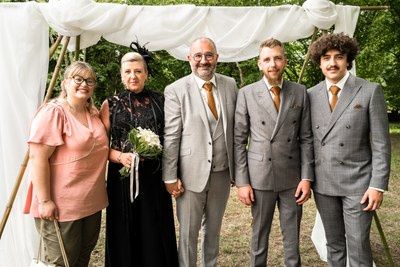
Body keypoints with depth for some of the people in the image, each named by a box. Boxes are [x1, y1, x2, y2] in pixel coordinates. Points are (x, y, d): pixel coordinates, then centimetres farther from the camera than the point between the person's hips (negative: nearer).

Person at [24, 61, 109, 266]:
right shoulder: (53, 112, -15)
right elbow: (38, 158, -20)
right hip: (61, 205, -8)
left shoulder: (93, 113, 10)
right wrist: (44, 201, -22)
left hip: (91, 203, 8)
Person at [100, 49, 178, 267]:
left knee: (155, 233, 8)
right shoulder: (110, 105, 4)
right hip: (122, 177, 0)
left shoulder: (159, 101, 6)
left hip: (154, 177, 1)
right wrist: (121, 156, -16)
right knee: (124, 235, 8)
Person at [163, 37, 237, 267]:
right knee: (188, 233, 10)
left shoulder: (230, 85, 3)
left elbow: (236, 128, 7)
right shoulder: (176, 90, -8)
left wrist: (238, 167, 6)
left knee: (214, 230, 20)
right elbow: (170, 137, -9)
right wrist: (170, 177, -9)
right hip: (192, 173, -3)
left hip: (223, 173, 4)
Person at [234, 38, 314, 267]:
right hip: (260, 177, -1)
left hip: (292, 178, 2)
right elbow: (239, 140, -2)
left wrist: (307, 177, -2)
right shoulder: (247, 94, -2)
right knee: (259, 235, 12)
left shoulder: (300, 92, 4)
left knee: (293, 237, 12)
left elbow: (306, 138, 4)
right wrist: (242, 181, -6)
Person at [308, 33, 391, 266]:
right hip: (323, 183, 3)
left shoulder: (370, 91, -5)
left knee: (358, 245, 2)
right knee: (334, 244, 15)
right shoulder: (311, 95, 4)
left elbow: (381, 143, -6)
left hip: (357, 182, -3)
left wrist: (378, 185, -10)